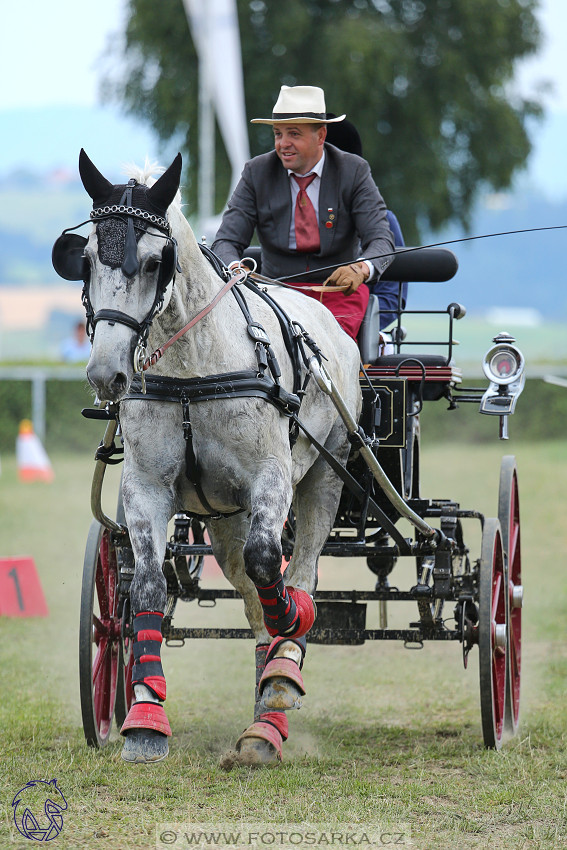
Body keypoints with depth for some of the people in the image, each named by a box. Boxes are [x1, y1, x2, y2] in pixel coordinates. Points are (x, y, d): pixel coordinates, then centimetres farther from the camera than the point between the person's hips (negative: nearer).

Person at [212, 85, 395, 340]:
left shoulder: (354, 172, -1)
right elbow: (226, 241, -1)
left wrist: (361, 268, -35)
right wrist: (235, 267, -27)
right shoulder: (257, 172, 3)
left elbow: (381, 241, -10)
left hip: (340, 293, -1)